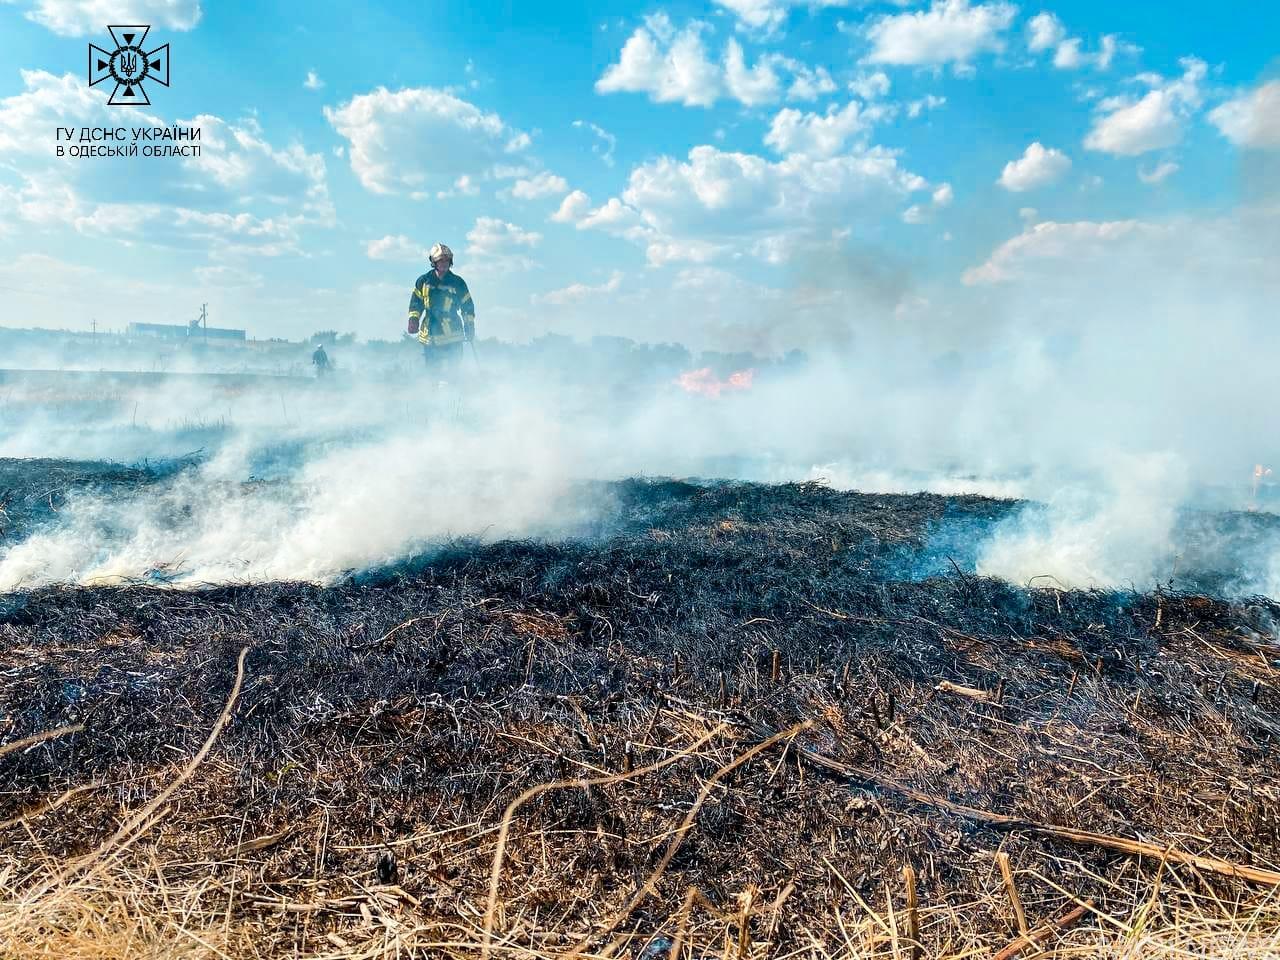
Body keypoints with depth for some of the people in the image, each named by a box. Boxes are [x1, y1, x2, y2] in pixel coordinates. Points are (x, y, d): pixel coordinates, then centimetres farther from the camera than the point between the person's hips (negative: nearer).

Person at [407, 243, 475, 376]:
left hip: (452, 335, -1)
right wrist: (413, 319, 0)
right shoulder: (424, 281, 5)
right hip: (430, 334, 1)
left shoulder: (458, 283, 4)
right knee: (432, 368, 3)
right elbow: (415, 302, 14)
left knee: (453, 367, -6)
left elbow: (468, 305, 11)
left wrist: (470, 327, 7)